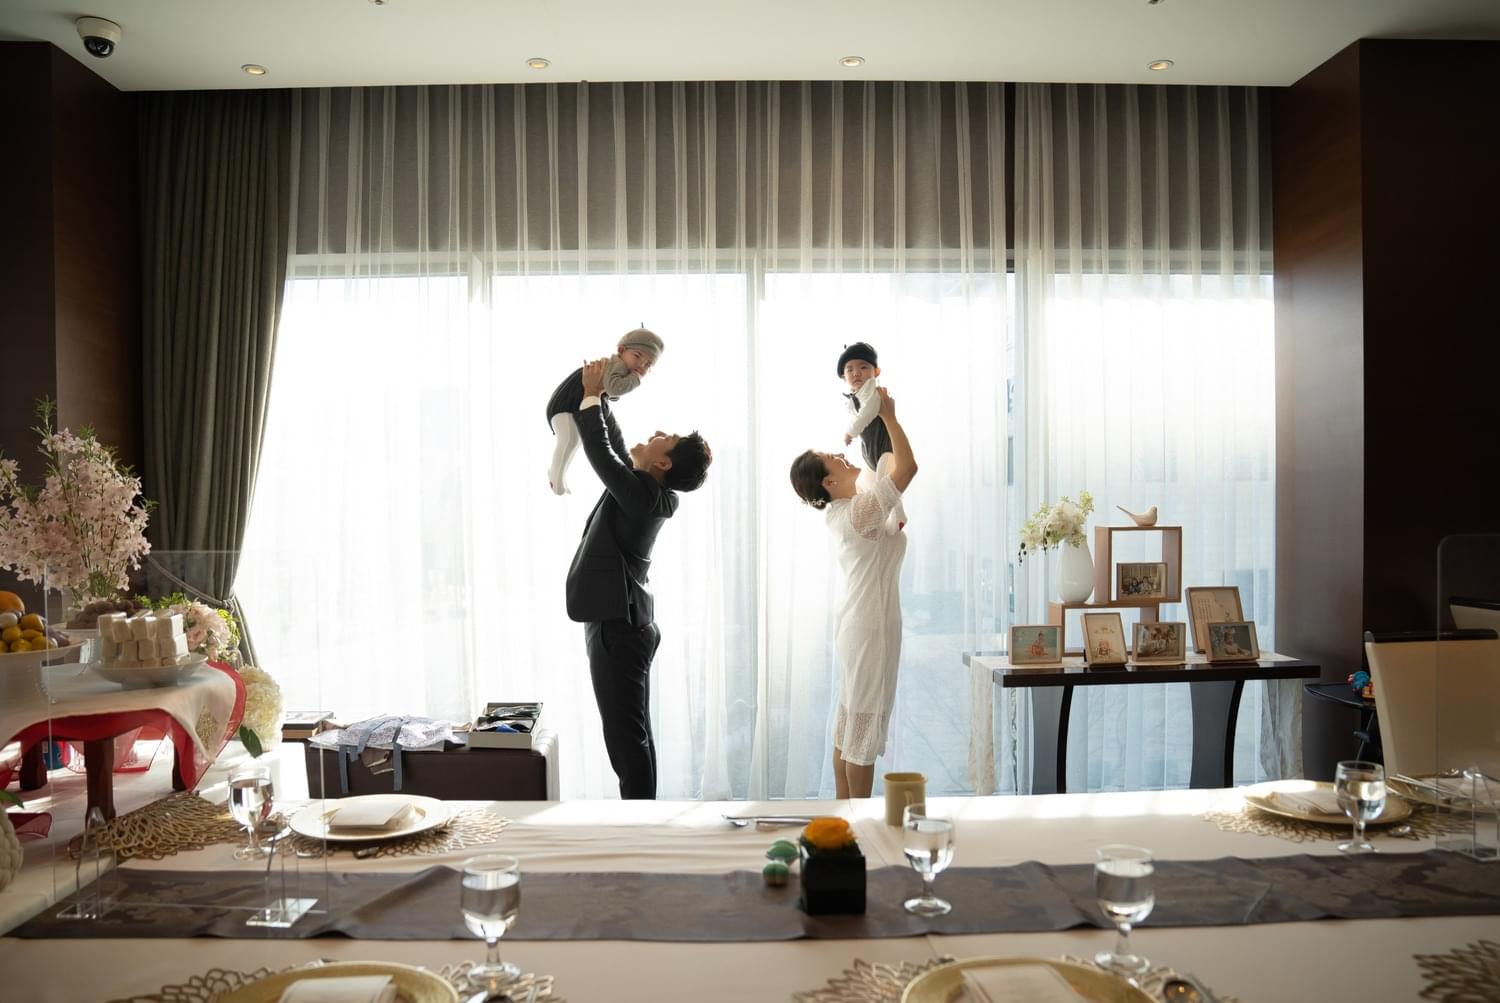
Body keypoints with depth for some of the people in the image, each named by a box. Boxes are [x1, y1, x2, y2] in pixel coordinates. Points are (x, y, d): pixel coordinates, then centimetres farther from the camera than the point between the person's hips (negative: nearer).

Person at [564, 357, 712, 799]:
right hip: (626, 621, 10)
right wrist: (597, 398, 18)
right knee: (632, 733, 15)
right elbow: (615, 450, 19)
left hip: (617, 626, -10)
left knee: (626, 734, -3)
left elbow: (601, 453, -16)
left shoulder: (642, 494, -18)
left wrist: (591, 397, -5)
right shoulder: (650, 491, 8)